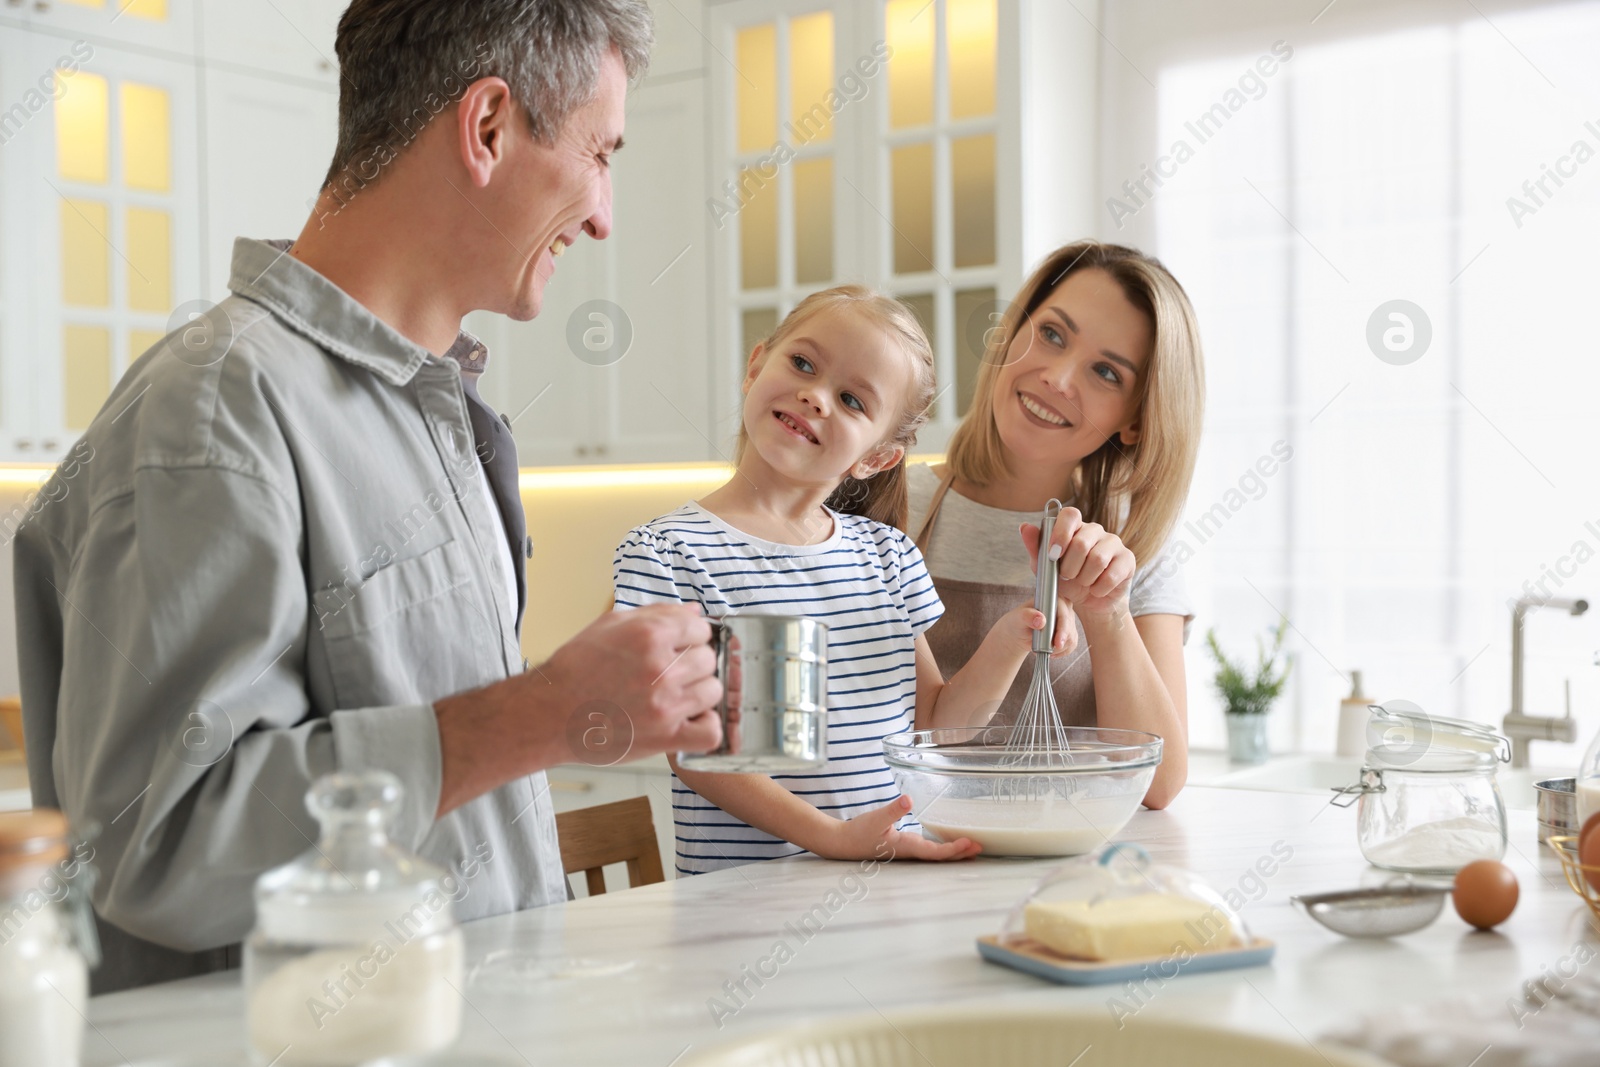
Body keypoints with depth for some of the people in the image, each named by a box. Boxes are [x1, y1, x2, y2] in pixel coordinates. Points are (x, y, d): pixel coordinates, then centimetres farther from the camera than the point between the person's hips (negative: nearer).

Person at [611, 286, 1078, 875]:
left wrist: (1009, 640, 0)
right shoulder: (664, 554, -2)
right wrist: (831, 836, -16)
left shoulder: (889, 554, 14)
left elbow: (933, 722, 16)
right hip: (745, 892, -3)